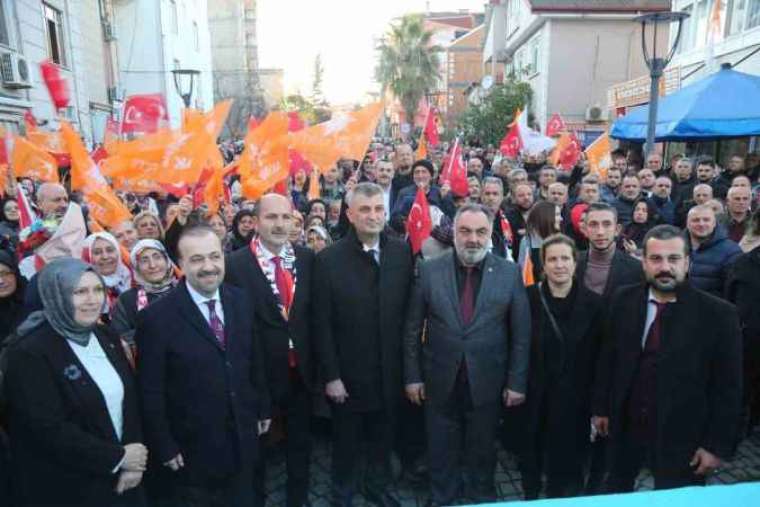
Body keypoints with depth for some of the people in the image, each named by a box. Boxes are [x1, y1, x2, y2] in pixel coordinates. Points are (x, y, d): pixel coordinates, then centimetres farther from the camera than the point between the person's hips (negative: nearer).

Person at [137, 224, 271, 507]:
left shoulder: (240, 301, -3)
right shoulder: (158, 317, -19)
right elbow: (151, 393, -14)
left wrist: (263, 408, 10)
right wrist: (164, 448, -10)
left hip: (243, 438, 5)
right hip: (192, 449, -4)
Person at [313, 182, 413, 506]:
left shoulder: (402, 253, -4)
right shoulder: (329, 259, -12)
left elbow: (410, 310, -1)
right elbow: (322, 325, -10)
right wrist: (331, 376, -10)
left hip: (389, 370, 3)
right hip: (348, 373, -2)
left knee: (383, 437, 20)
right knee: (346, 440, 17)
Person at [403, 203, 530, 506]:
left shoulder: (509, 273, -6)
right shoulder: (430, 270, -5)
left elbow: (521, 334, -2)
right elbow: (412, 329, -1)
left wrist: (516, 382, -2)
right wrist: (412, 376, -1)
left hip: (487, 383, 0)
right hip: (440, 382, 0)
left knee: (483, 452, 18)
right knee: (441, 452, 17)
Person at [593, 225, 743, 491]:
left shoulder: (718, 314, -14)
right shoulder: (623, 300, -5)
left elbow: (728, 387, -9)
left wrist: (718, 445, -8)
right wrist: (601, 407, 8)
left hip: (682, 437, -3)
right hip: (625, 427, 3)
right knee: (615, 494, 21)